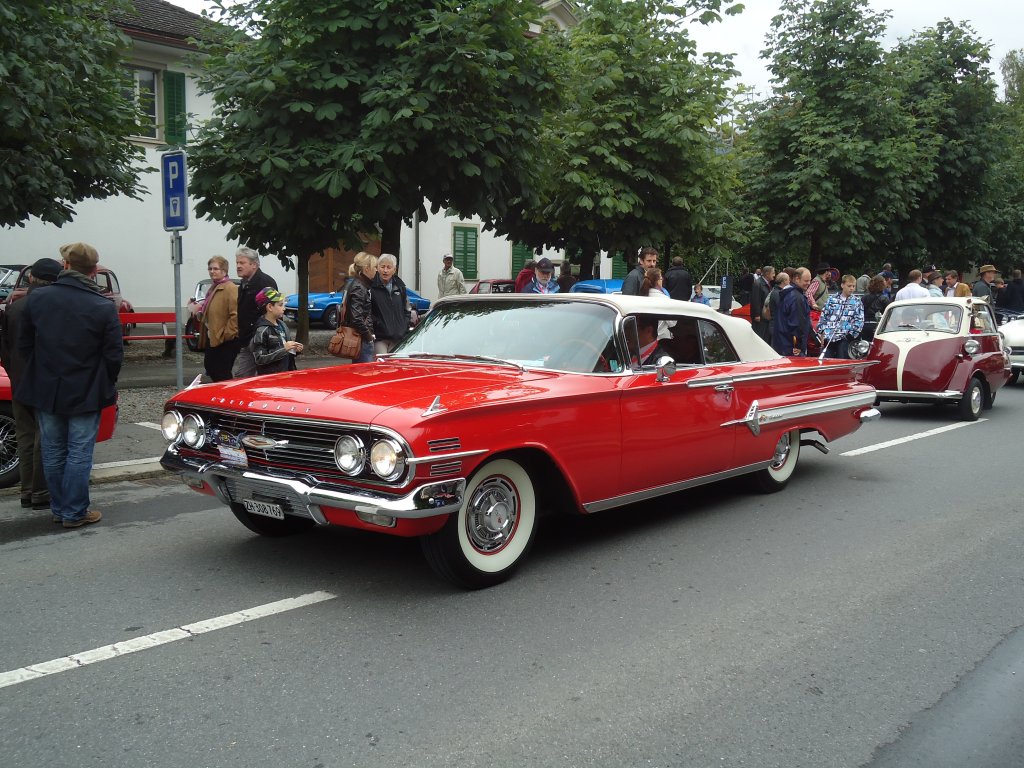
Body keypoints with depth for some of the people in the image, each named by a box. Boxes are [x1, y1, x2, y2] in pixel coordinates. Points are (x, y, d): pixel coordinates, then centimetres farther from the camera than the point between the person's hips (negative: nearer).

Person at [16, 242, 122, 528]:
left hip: (44, 390, 4)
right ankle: (74, 513, 8)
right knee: (79, 454, 3)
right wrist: (107, 385, 7)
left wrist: (41, 375, 16)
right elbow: (114, 355, -9)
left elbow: (24, 344, 5)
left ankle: (59, 509, 23)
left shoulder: (36, 299, -1)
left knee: (52, 452, 14)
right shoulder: (103, 307, -12)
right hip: (85, 394, -3)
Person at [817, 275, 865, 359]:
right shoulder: (832, 299, 9)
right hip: (828, 338, 1)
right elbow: (823, 317, 10)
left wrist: (851, 335, -7)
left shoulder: (857, 302, 6)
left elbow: (859, 321, 2)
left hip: (844, 339, -1)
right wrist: (821, 333, 3)